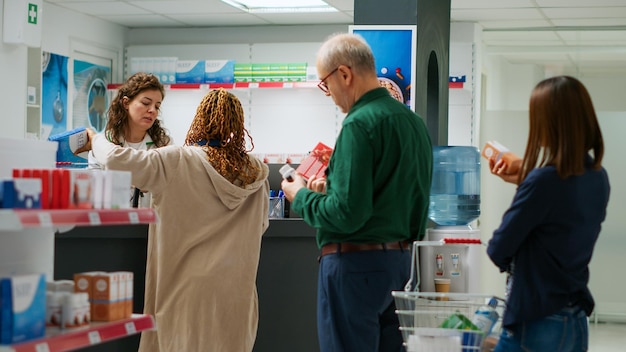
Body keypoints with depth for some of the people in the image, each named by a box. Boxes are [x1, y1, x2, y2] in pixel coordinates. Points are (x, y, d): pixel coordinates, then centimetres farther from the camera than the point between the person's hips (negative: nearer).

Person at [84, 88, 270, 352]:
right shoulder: (256, 174, 1)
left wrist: (95, 139, 12)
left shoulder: (176, 163, -10)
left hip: (188, 288, -3)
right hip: (236, 290, 3)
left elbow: (116, 159, -9)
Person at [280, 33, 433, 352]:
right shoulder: (413, 121, 10)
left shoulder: (359, 124, -17)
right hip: (399, 257, 9)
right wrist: (331, 188, 19)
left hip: (356, 263, -9)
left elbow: (347, 214, -22)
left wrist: (301, 196, -5)